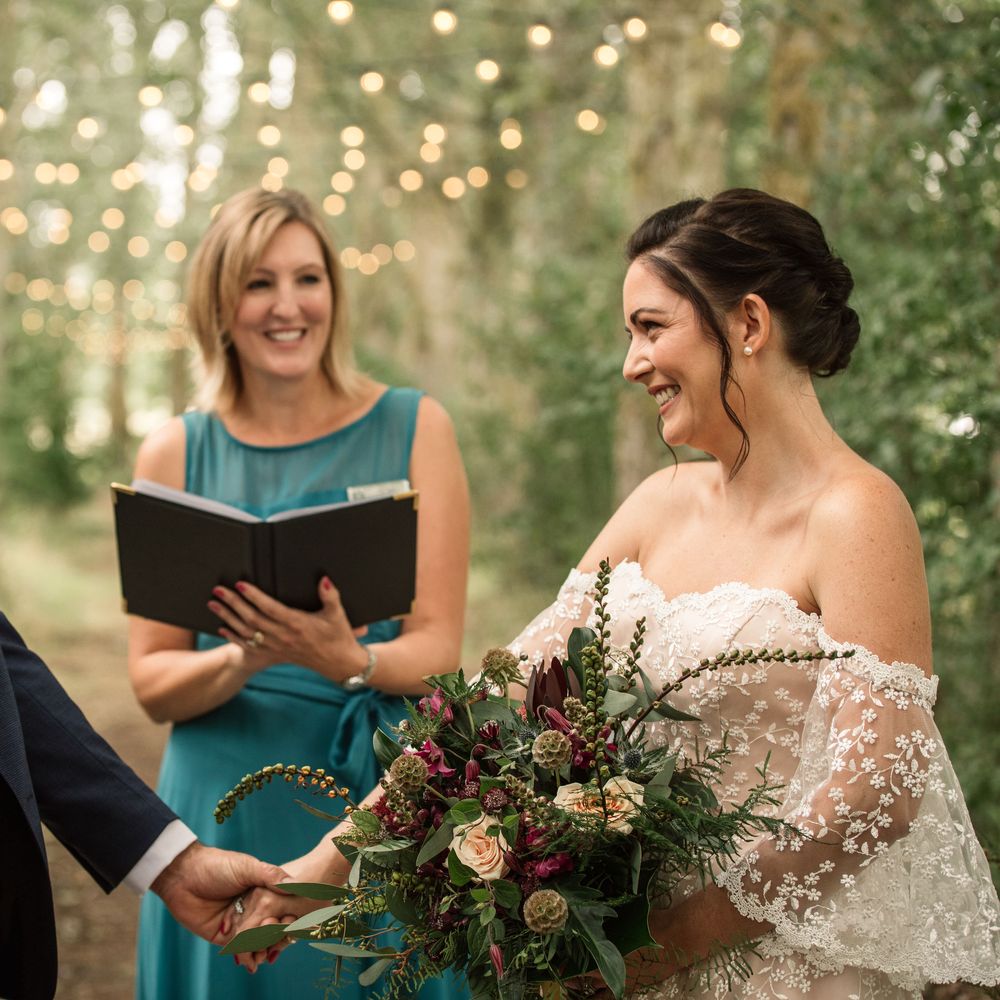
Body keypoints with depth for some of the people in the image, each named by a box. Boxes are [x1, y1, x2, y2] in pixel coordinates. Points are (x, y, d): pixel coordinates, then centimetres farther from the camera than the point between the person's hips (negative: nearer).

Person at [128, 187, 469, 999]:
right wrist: (244, 660, -19)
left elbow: (439, 648, -3)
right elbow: (151, 680, 1)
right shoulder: (175, 454, 3)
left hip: (381, 792, 0)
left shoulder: (414, 428, 1)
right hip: (228, 803, 1)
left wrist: (345, 660, -23)